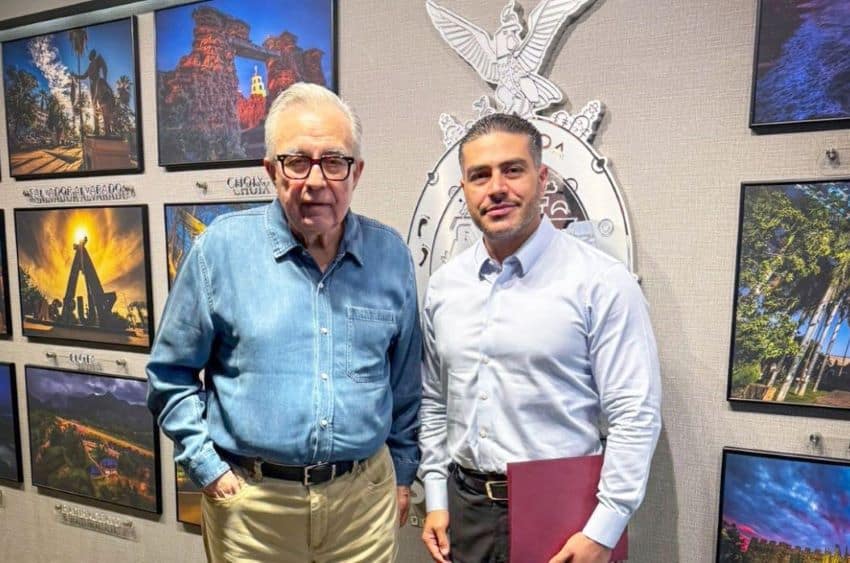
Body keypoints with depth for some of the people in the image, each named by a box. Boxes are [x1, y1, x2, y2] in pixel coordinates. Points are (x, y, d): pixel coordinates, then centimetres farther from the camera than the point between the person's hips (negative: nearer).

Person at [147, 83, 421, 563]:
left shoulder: (391, 255, -3)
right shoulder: (223, 247, -9)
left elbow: (405, 382, 6)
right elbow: (171, 374, 0)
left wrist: (403, 472, 10)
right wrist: (207, 468, -5)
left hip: (365, 494, 2)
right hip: (249, 500, -1)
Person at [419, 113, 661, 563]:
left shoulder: (601, 282, -14)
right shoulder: (443, 285, 1)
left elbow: (635, 416, -12)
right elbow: (434, 402, 8)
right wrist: (436, 499, 7)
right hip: (462, 507, 4)